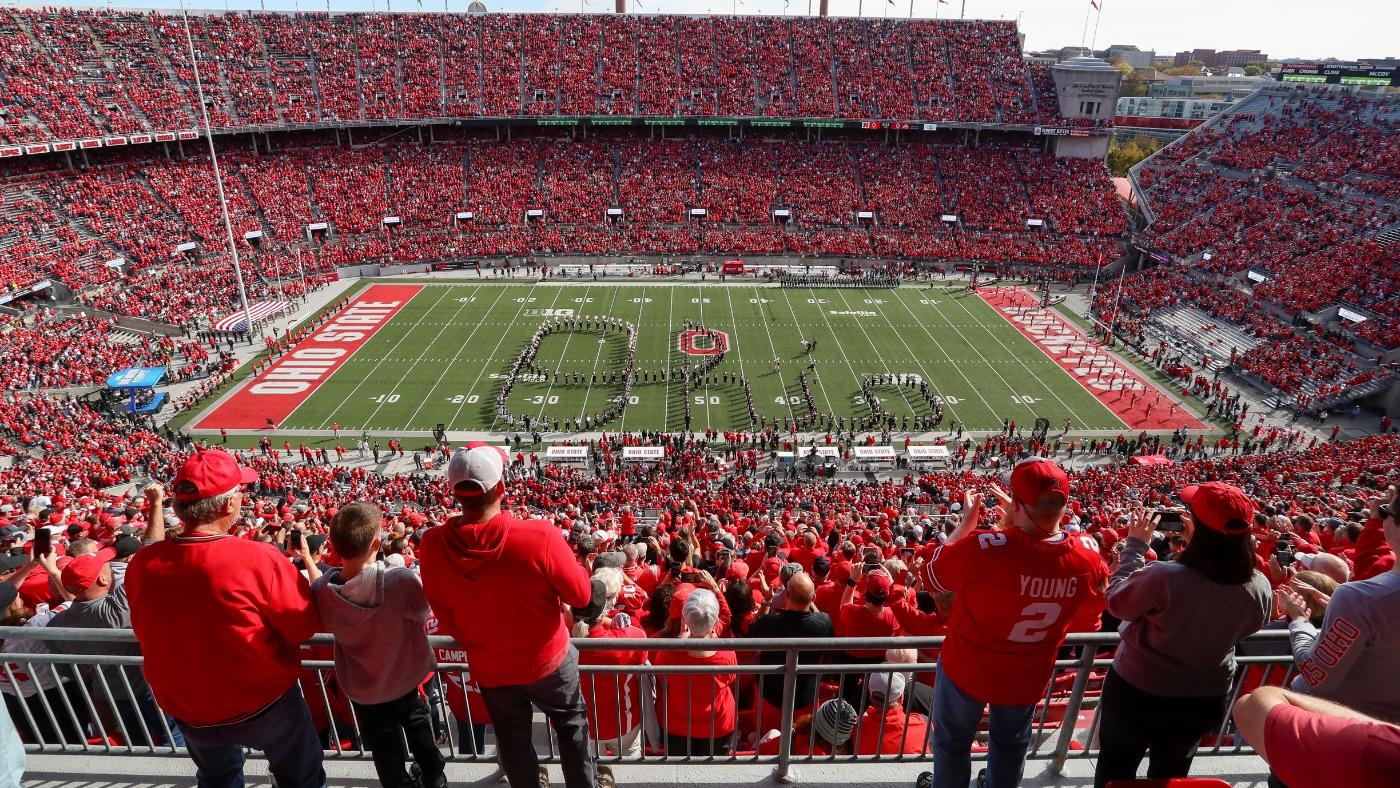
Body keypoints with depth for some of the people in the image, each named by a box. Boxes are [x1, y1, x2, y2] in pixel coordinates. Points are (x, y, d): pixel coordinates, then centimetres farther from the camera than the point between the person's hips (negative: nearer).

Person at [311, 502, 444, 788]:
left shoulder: (322, 590, -28)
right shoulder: (401, 580, -38)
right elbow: (425, 613, -17)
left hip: (361, 687, 1)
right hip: (405, 676, 0)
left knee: (386, 750, 23)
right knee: (417, 722, 31)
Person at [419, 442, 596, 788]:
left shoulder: (433, 545, -23)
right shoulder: (540, 536, -34)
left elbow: (444, 614, -6)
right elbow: (581, 595, -18)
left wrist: (473, 642, 12)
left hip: (489, 667, 3)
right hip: (547, 659, -2)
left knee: (512, 741, 27)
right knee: (572, 726, 26)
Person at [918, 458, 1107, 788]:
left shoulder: (983, 547, -37)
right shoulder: (1089, 557, -23)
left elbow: (931, 577, -17)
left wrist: (966, 522, -8)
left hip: (968, 669, -3)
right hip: (1029, 677, 4)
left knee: (953, 740, 26)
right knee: (1012, 741, 33)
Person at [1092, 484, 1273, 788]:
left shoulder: (1163, 577, -35)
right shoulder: (1260, 588, -19)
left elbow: (1117, 602, -16)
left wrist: (1135, 544, -9)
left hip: (1137, 693, -4)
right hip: (1208, 699, 4)